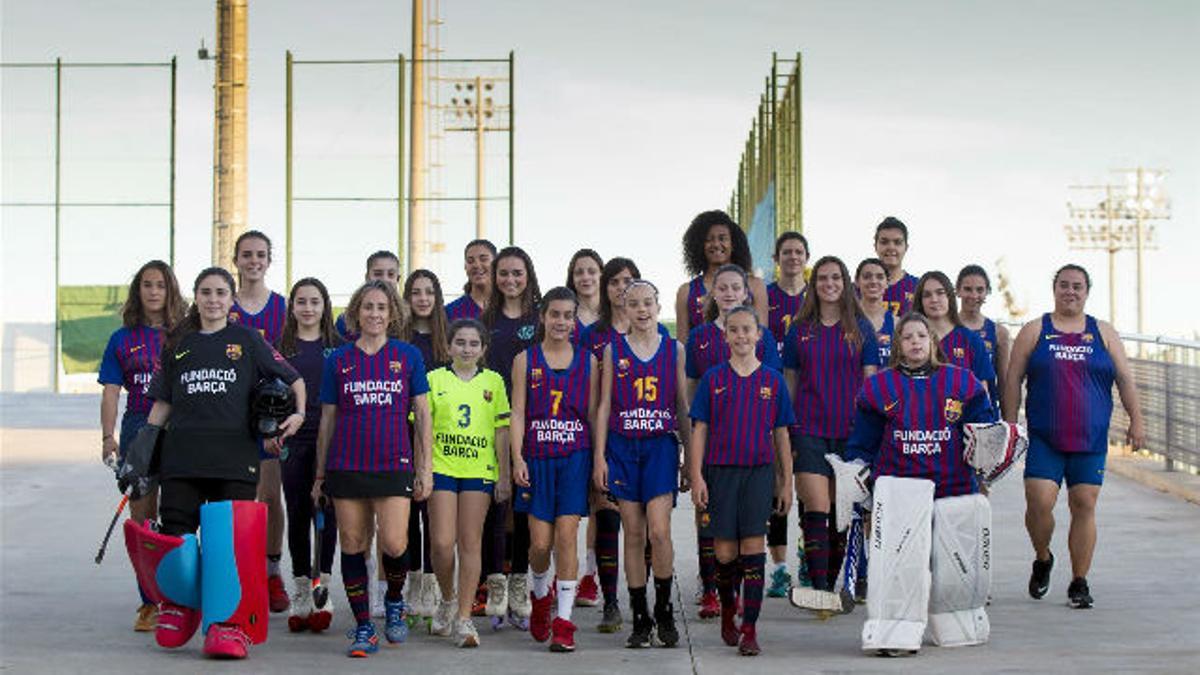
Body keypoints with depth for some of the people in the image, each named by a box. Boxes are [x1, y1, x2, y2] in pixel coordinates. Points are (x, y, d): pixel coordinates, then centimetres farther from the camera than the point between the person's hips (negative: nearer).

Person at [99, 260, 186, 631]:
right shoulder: (123, 339, 9)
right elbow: (111, 392, 5)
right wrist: (108, 437, -5)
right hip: (138, 428, 2)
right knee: (142, 522, 4)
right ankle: (149, 604, 10)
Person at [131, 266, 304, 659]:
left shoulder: (247, 340, 11)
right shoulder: (177, 344, 17)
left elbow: (293, 381, 13)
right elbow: (162, 403, 20)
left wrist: (299, 414, -5)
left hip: (235, 452, -2)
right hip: (183, 451, 2)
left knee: (232, 539, -9)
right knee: (175, 535, -4)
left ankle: (228, 625, -3)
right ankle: (180, 602, 22)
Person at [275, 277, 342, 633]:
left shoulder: (338, 347, 6)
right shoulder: (280, 347, 9)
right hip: (294, 440, 1)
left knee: (325, 511, -4)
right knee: (297, 514, 4)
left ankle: (322, 589, 2)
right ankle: (301, 591, 12)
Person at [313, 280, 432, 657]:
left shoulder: (408, 356, 5)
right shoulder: (339, 360, 7)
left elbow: (422, 414, 7)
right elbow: (327, 420, 12)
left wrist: (425, 467, 2)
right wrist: (320, 474, 12)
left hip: (394, 464, -1)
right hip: (346, 465, 2)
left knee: (394, 544, -11)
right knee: (352, 545, 2)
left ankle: (394, 601, 19)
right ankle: (363, 628, 12)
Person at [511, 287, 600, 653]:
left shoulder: (587, 360, 7)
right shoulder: (525, 359, 5)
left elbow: (594, 413, 8)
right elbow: (518, 412, 3)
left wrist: (600, 460, 3)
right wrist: (517, 457, -7)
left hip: (575, 457, 0)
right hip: (537, 457, 0)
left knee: (566, 536, -8)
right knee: (540, 542, -1)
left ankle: (563, 622, -3)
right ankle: (540, 595, 31)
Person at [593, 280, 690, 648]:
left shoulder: (674, 349, 6)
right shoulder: (613, 351, 6)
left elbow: (683, 405, 9)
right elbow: (604, 406, 5)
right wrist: (600, 456, -1)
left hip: (661, 446, -1)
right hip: (623, 447, 1)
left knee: (659, 532, -12)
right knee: (633, 534, 3)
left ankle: (664, 610, 7)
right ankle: (640, 618, 11)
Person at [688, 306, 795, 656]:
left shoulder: (772, 380, 6)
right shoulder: (713, 378, 4)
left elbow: (781, 435, 10)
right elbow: (699, 430, 4)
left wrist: (786, 482, 8)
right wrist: (696, 477, -3)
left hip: (760, 472, 0)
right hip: (720, 470, 0)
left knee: (753, 547, -6)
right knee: (725, 552, 2)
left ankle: (749, 629, -2)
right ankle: (727, 611, 29)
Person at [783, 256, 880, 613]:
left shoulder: (861, 329, 6)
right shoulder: (800, 330, 8)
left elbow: (870, 382, 5)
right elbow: (789, 382, 11)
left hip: (849, 429, 1)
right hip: (809, 429, -1)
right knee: (816, 509, -12)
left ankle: (833, 587, 16)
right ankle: (818, 588, -18)